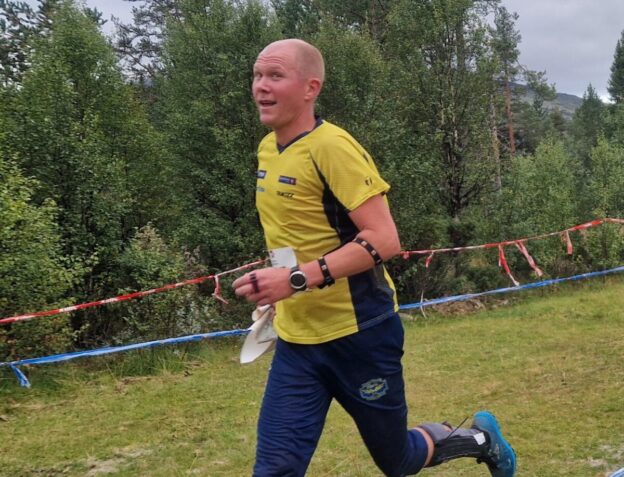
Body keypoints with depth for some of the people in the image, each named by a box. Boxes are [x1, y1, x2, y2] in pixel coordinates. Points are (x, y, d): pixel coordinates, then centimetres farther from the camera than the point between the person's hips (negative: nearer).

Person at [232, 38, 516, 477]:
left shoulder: (331, 146, -18)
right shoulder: (268, 149, 7)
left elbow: (383, 240, -24)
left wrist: (297, 280, -31)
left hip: (358, 333, -6)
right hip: (296, 341, 7)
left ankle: (480, 437, 42)